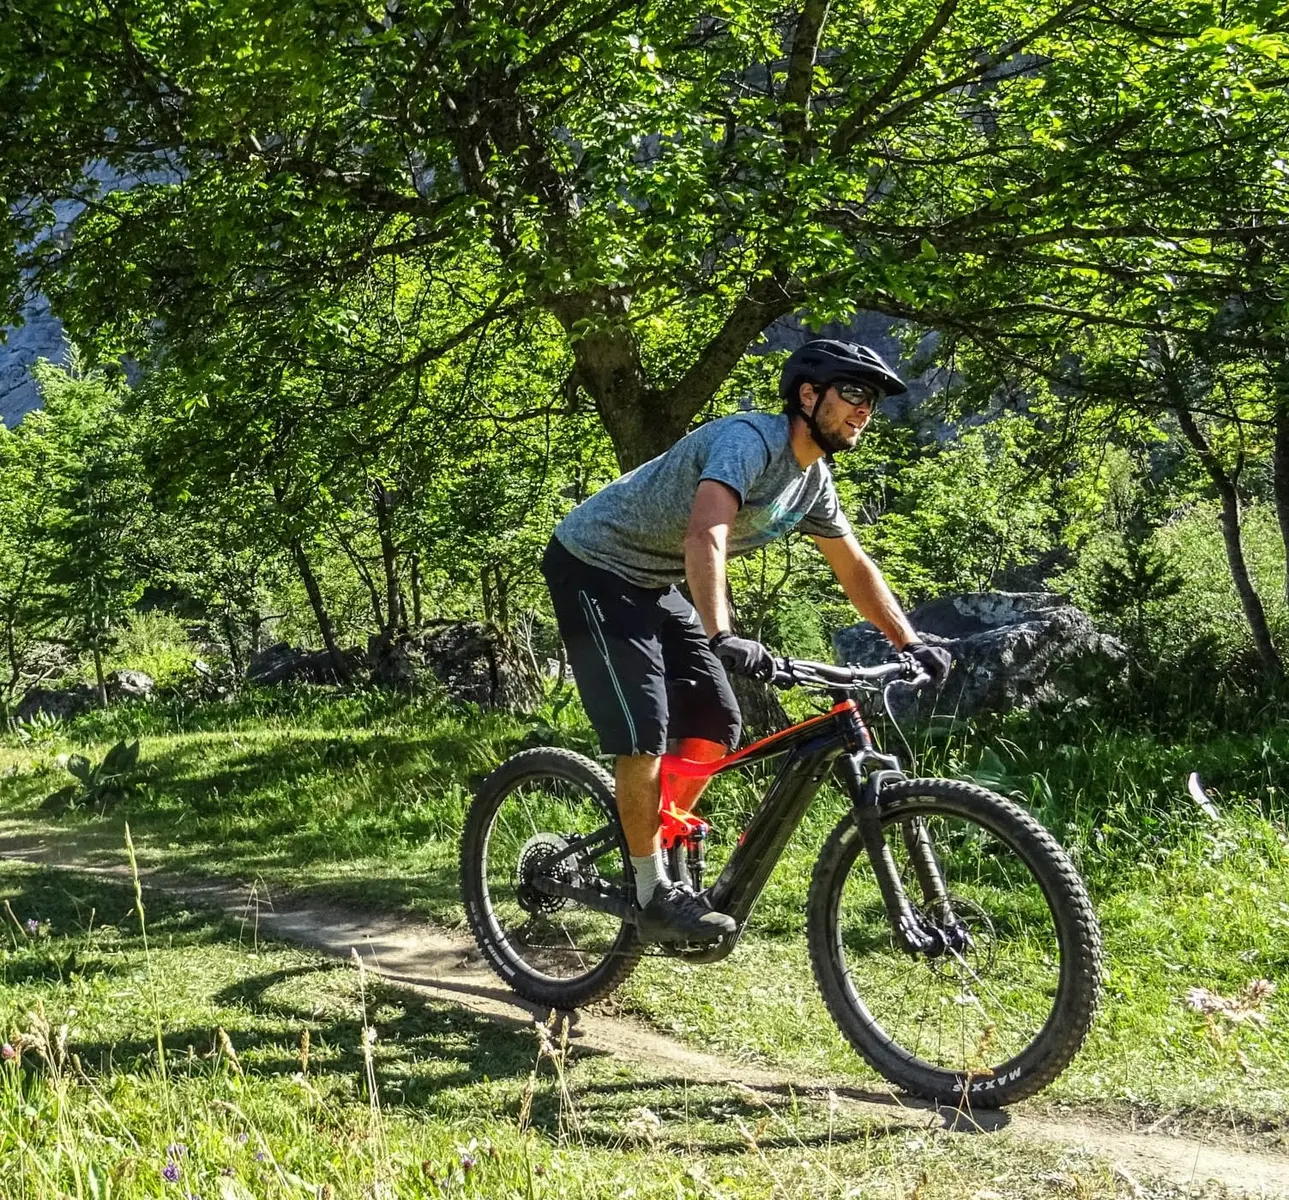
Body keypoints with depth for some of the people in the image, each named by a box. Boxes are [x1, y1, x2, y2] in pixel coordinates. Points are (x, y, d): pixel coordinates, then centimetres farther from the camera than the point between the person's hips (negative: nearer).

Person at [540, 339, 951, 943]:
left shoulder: (813, 480, 2)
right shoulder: (751, 439, -26)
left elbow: (855, 570, 12)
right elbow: (706, 537, -42)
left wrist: (913, 646, 5)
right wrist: (721, 637, -53)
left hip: (652, 584, 9)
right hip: (594, 568, -9)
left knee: (717, 725, 3)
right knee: (643, 730, -16)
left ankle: (655, 854, 17)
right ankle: (652, 894, -5)